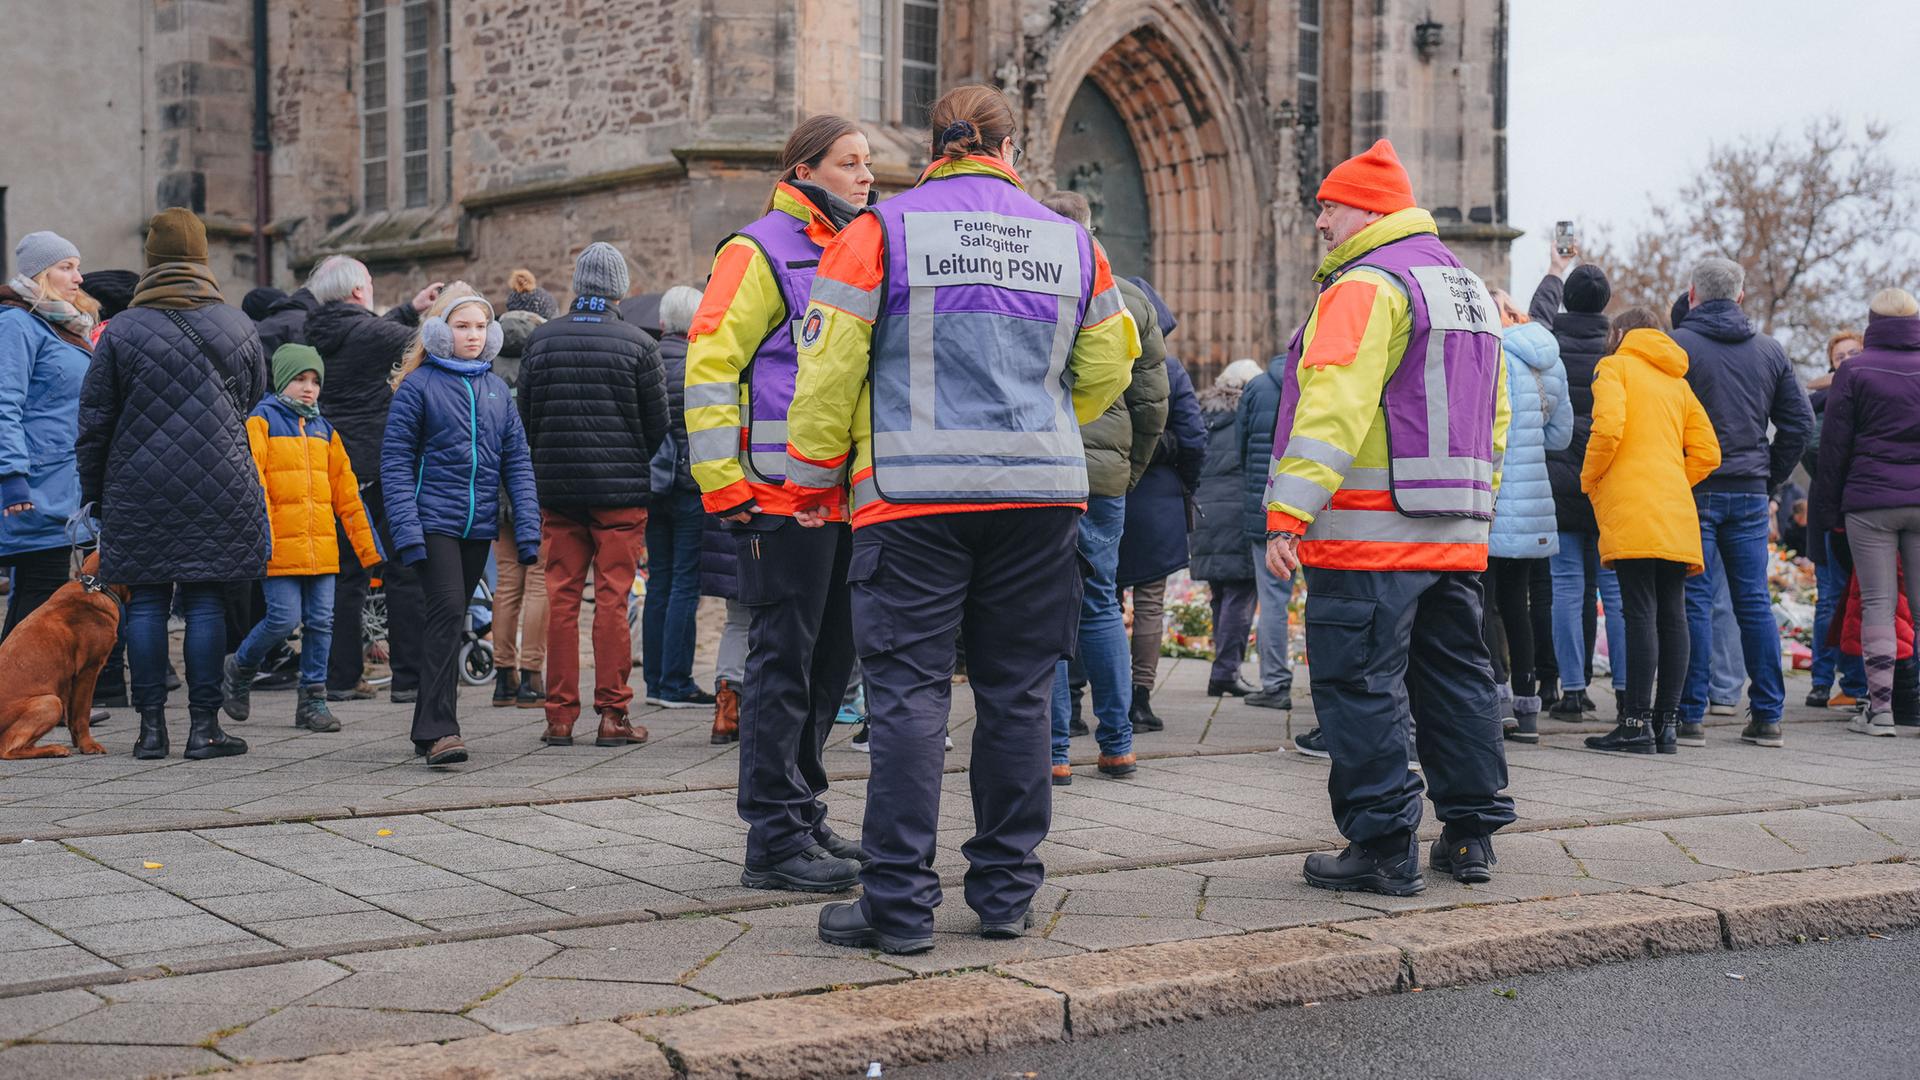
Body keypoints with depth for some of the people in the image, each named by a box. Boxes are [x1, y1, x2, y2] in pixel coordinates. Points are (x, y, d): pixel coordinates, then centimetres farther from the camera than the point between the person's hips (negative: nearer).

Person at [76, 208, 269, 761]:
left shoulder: (123, 330, -3)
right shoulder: (238, 325, 2)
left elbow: (94, 419, 0)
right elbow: (254, 396, 16)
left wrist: (92, 491, 9)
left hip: (140, 491, 0)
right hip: (220, 486, 0)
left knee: (146, 602, 5)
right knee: (206, 602, 2)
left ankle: (151, 726, 7)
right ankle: (204, 725, 2)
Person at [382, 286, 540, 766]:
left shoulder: (496, 389, 12)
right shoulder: (418, 385, -3)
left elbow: (516, 461, 12)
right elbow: (395, 461, -6)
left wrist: (528, 527, 3)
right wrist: (406, 529, -14)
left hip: (479, 525, 5)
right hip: (434, 522, -5)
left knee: (449, 620, 11)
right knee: (447, 611, -17)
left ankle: (431, 728, 19)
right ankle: (438, 729, -19)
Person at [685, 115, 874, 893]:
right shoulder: (760, 252, -6)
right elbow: (708, 366, -12)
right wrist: (724, 487, -17)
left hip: (848, 499, 8)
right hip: (781, 498, -8)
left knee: (830, 659, 13)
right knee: (784, 662, -6)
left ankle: (802, 815, 24)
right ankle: (775, 840, -1)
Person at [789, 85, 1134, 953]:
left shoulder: (880, 232, -1)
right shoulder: (1071, 242, 9)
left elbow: (828, 369, -3)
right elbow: (1106, 369, 17)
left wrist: (813, 479, 9)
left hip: (914, 494, -3)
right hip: (1040, 493, 3)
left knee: (908, 694, -1)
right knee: (1017, 694, 10)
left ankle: (900, 905, -1)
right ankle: (1008, 893, 16)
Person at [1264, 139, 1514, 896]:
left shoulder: (1365, 286, -11)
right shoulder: (1470, 290, 20)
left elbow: (1332, 403, -21)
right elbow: (1495, 415, 22)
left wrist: (1289, 511, -24)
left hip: (1370, 532, -9)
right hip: (1459, 533, 9)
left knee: (1360, 687, -4)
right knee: (1455, 678, 15)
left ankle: (1381, 848, -2)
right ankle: (1470, 834, 21)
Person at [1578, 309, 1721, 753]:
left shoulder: (1615, 366, 5)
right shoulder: (1678, 381, 22)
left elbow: (1608, 427, -12)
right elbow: (1706, 452, 13)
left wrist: (1589, 480, 1)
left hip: (1633, 515, -6)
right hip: (1677, 516, 6)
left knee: (1641, 613, -9)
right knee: (1671, 614, 5)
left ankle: (1637, 722, -10)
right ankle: (1667, 722, 7)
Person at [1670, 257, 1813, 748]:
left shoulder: (1676, 345, -6)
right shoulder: (1770, 350, 9)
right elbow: (1800, 421, 10)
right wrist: (1771, 477, 16)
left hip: (1693, 490, -4)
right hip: (1750, 493, 4)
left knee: (1693, 601, -2)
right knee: (1754, 601, 9)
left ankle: (1691, 716, -3)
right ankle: (1768, 716, 11)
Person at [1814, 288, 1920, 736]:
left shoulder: (1854, 372, -2)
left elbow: (1834, 443, -1)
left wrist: (1832, 509, 5)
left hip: (1870, 503, -2)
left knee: (1877, 602, 1)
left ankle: (1879, 707, -3)